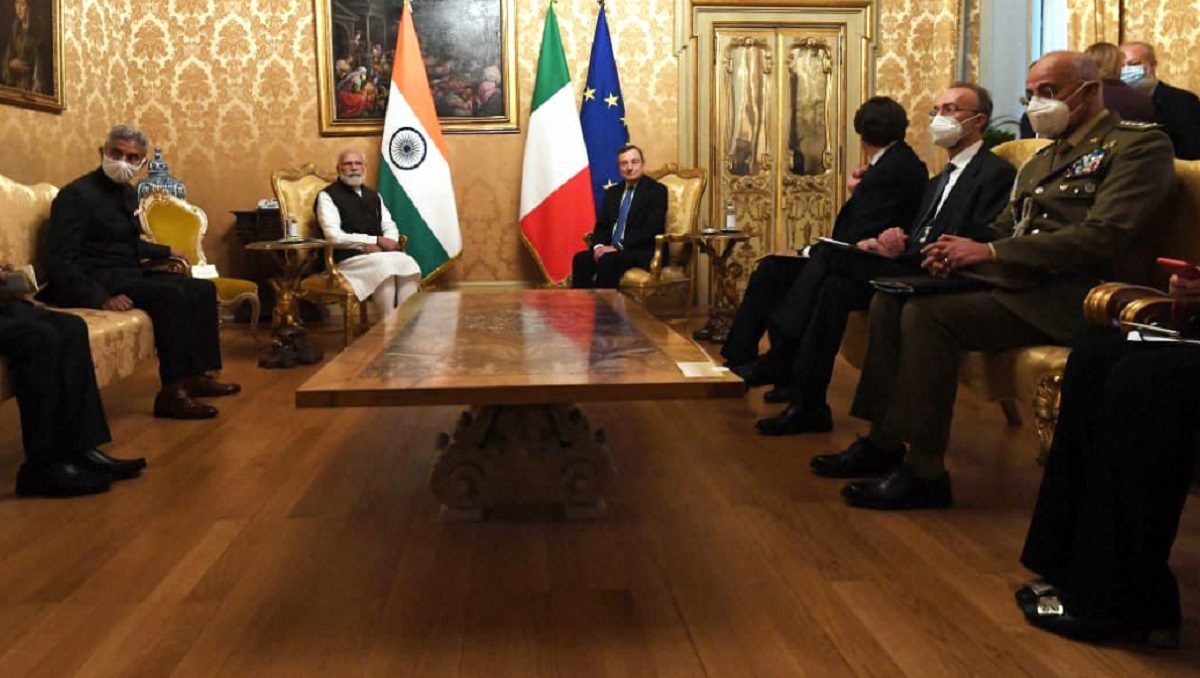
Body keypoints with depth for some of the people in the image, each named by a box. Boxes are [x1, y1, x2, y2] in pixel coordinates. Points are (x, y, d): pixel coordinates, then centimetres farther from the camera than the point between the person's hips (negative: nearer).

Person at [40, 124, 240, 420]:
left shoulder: (127, 192, 13)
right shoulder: (77, 194, -14)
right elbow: (60, 262, -20)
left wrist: (167, 252, 33)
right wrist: (101, 298, -31)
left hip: (129, 273, 9)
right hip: (98, 280, -9)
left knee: (203, 289, 1)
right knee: (172, 295, -29)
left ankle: (196, 374, 3)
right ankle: (171, 393, -27)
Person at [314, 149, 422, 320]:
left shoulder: (373, 196, 23)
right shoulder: (327, 196, 1)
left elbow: (390, 227, 17)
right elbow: (334, 236, -11)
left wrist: (383, 244, -9)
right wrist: (376, 240, -13)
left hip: (378, 254, 6)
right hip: (349, 258, -6)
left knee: (408, 263, -25)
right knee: (385, 266, -34)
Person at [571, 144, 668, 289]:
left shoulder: (656, 190, -2)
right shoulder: (612, 192, 19)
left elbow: (652, 228, -13)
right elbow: (602, 225, 16)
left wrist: (618, 247, -20)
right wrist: (599, 245, -8)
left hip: (644, 252, -6)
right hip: (611, 250, 6)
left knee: (606, 261, -32)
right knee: (580, 259, -20)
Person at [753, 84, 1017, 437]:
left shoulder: (996, 173, 1)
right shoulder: (940, 180, 28)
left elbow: (980, 247, -12)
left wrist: (905, 251, -18)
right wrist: (891, 242, -4)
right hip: (910, 272, 7)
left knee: (829, 256, -22)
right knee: (836, 285, -22)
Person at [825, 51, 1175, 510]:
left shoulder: (1139, 143, -3)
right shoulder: (1043, 158, 25)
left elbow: (1101, 238, -16)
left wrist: (990, 252, -18)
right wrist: (963, 249, -1)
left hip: (1063, 293, -8)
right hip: (1010, 278, 9)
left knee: (927, 313, -27)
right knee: (890, 296, -8)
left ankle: (924, 472, -20)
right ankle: (884, 439, -4)